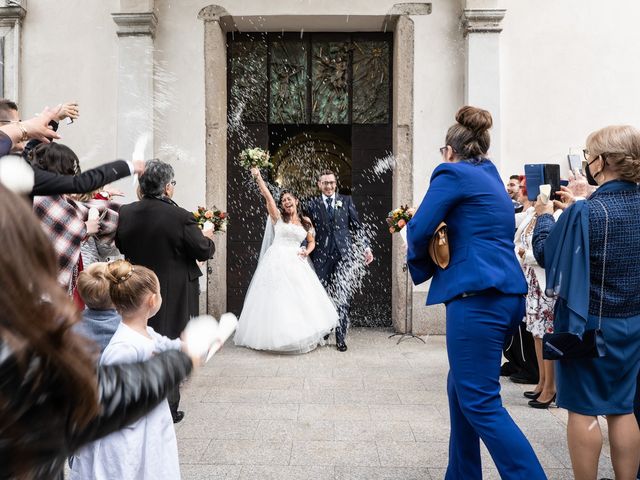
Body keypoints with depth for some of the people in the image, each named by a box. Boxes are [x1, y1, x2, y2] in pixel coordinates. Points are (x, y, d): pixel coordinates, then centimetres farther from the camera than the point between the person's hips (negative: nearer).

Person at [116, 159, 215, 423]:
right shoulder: (180, 217, -20)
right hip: (173, 294, -5)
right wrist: (206, 236, 9)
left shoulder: (125, 213, -6)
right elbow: (204, 251, -12)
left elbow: (121, 245, 9)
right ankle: (167, 408, 19)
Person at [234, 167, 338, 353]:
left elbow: (312, 242, 21)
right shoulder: (278, 217, 4)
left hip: (297, 263, 3)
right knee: (278, 298, -4)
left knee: (302, 298, 0)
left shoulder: (306, 221, 13)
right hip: (278, 261, -3)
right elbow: (268, 196, -8)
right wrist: (258, 178, -18)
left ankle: (303, 336, 12)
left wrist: (307, 251, -1)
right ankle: (278, 336, 6)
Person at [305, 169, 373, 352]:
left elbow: (357, 225, 9)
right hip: (322, 256, 0)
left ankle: (340, 338, 9)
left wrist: (366, 247, 2)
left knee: (343, 297, 1)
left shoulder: (346, 201, 10)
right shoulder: (313, 204, 9)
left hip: (344, 254, 0)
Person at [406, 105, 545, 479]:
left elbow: (421, 229, -10)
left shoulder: (453, 173, -3)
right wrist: (443, 240, 14)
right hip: (509, 294, 9)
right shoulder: (493, 179, 22)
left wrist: (421, 262, 9)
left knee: (481, 402, -4)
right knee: (462, 388, 19)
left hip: (478, 298, -9)